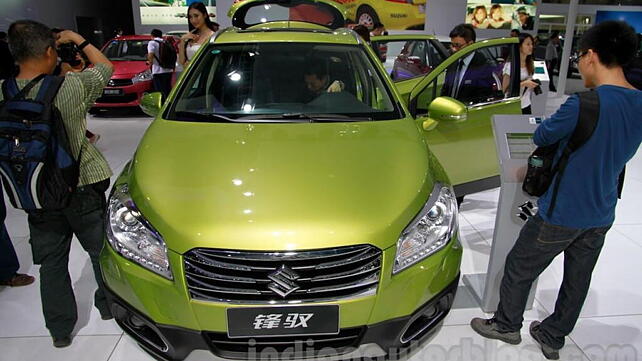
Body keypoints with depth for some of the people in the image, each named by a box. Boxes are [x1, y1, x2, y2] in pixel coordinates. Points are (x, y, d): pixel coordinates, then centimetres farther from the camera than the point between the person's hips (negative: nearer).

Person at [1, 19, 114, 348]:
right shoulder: (71, 87, -18)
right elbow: (106, 66, 0)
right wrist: (78, 40, 11)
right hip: (82, 188, -2)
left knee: (51, 262, 16)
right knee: (101, 248, 19)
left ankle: (60, 329, 28)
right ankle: (109, 304, 37)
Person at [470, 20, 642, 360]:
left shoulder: (584, 105, -25)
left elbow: (541, 136, -10)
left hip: (562, 215, -7)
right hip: (601, 217, 7)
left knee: (518, 268, 14)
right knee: (577, 281, 20)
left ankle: (507, 325, 33)